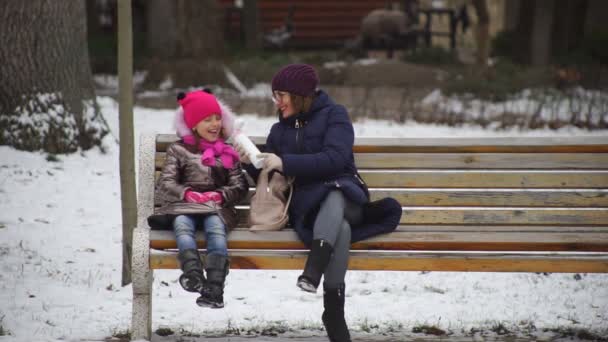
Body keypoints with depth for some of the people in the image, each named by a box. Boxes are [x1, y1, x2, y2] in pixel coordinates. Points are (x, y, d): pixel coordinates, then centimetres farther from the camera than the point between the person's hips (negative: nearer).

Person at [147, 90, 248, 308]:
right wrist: (188, 193, -15)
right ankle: (193, 273, -58)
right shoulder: (178, 150, 17)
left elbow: (240, 186, 12)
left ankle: (214, 288, -48)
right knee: (182, 223, -35)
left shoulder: (227, 153, 21)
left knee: (216, 225, -34)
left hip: (216, 208, 0)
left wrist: (219, 195, -9)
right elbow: (166, 183, 4)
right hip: (183, 206, 0)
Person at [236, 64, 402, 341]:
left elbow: (335, 158, -12)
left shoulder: (333, 115, 5)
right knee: (340, 227, -35)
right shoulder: (279, 130, 21)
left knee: (335, 195, -41)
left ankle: (313, 272, -60)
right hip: (305, 203, 2)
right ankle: (334, 312, -47)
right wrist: (250, 164, -3)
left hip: (343, 196, -2)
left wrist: (285, 163, -18)